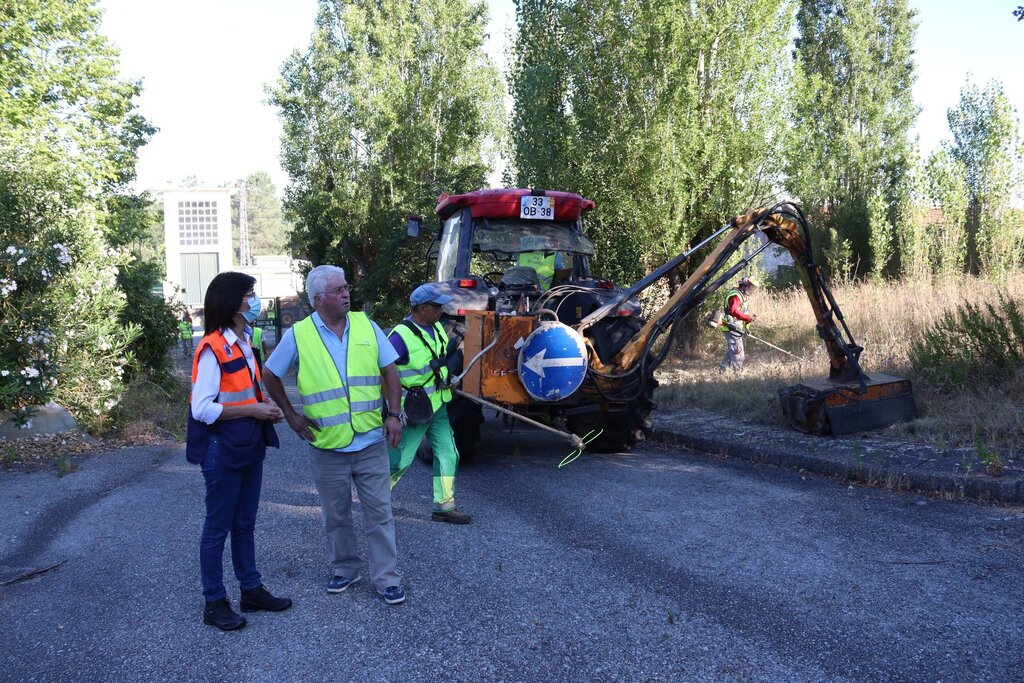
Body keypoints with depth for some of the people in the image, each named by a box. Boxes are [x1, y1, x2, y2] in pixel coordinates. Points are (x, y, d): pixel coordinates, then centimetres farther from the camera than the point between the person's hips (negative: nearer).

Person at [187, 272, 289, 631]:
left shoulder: (244, 343, 10)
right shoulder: (213, 349, -17)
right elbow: (202, 409, -21)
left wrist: (264, 408, 4)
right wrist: (252, 410, -19)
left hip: (250, 446, 9)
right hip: (222, 449, -9)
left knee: (245, 524, 17)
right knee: (218, 528, 3)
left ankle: (251, 590, 27)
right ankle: (214, 603, 14)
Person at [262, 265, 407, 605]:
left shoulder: (366, 326, 1)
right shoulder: (298, 335, -5)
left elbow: (389, 371, 6)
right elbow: (270, 376, 6)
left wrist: (394, 414, -2)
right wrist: (291, 415, 2)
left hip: (371, 442, 1)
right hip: (327, 447, -1)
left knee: (379, 513, 5)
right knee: (336, 516, 13)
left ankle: (386, 578, 15)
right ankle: (344, 569, 31)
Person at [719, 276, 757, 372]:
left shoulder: (741, 296, 21)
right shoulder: (735, 295, -15)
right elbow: (734, 311, -28)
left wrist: (750, 316, 5)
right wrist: (748, 318, -30)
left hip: (735, 329, 11)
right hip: (732, 328, -11)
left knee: (730, 351, 17)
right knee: (738, 354, -11)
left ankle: (722, 371, 25)